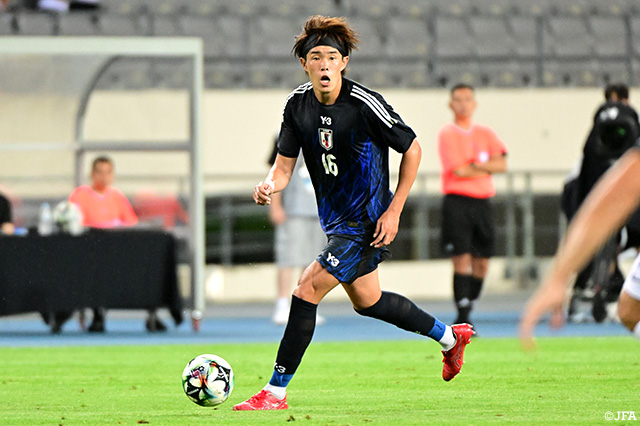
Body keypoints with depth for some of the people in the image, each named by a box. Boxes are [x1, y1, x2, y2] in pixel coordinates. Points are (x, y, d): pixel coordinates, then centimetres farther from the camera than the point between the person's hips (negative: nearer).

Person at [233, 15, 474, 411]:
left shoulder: (366, 104, -21)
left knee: (306, 291, -15)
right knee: (367, 301, 23)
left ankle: (276, 391, -8)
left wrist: (394, 211, -13)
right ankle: (450, 336, 44)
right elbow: (285, 163, 2)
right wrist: (270, 185, -23)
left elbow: (412, 150, -10)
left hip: (366, 222, -8)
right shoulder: (297, 104, -3)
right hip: (336, 220, 8)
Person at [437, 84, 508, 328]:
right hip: (457, 201, -5)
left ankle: (469, 306, 15)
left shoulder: (485, 134, 14)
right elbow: (458, 170, -11)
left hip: (483, 202, 5)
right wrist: (487, 168, 0)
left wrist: (476, 165, -11)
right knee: (462, 259, -12)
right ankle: (462, 317, -13)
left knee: (482, 261, 3)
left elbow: (501, 164, 3)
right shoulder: (447, 134, -1)